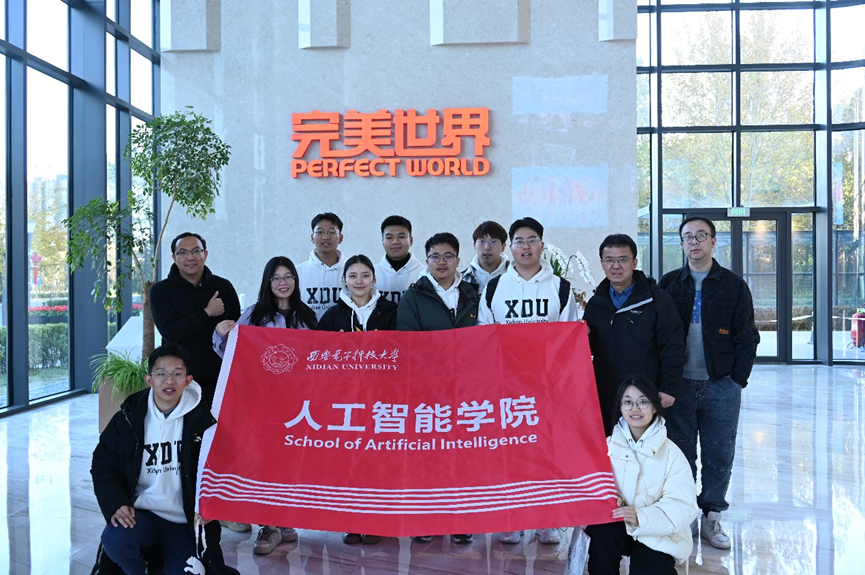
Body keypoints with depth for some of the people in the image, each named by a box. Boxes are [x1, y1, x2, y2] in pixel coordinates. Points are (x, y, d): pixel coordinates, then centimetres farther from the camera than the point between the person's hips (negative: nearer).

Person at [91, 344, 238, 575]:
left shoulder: (202, 420, -5)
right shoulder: (128, 419, -2)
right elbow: (103, 466, 3)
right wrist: (115, 504, -13)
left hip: (185, 521, 0)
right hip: (141, 514, 0)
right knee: (114, 539, -28)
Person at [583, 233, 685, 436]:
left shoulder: (657, 300, -2)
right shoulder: (596, 303, 12)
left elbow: (673, 347, -4)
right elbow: (589, 348, 20)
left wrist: (668, 388, -8)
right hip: (605, 397, 4)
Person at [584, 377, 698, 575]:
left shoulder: (671, 452, -5)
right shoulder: (607, 446, 2)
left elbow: (682, 505, -16)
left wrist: (641, 518, -31)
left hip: (659, 534, -1)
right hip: (617, 527, 1)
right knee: (602, 533, -30)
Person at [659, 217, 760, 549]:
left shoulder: (733, 285, 4)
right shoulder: (669, 284, 7)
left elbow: (747, 336, 3)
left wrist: (739, 379, -5)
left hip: (721, 386, 0)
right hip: (679, 384, 1)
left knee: (719, 456, 5)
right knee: (681, 455, 7)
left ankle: (711, 516, 19)